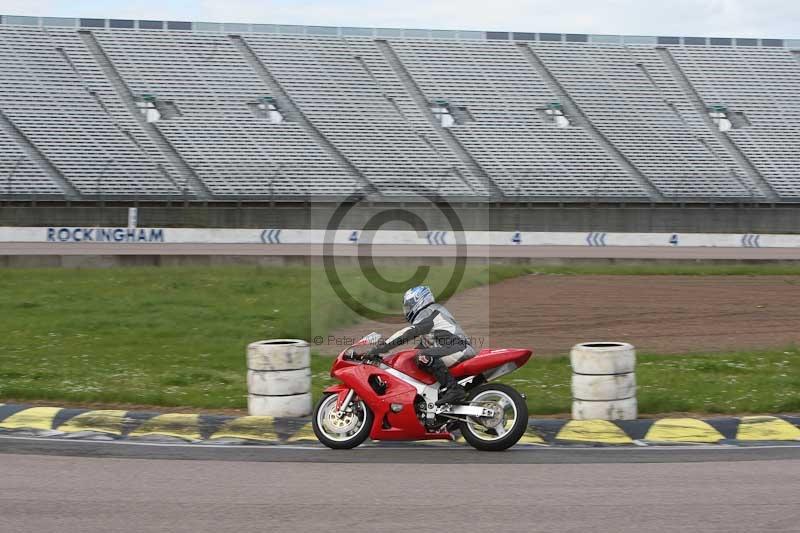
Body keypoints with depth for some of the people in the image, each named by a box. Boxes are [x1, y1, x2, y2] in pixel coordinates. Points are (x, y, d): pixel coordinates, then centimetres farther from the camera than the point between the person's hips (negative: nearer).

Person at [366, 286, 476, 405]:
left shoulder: (428, 313, -8)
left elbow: (408, 333, -21)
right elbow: (424, 344, 34)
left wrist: (382, 347, -23)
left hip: (460, 348, -11)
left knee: (424, 358, -32)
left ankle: (454, 389, -34)